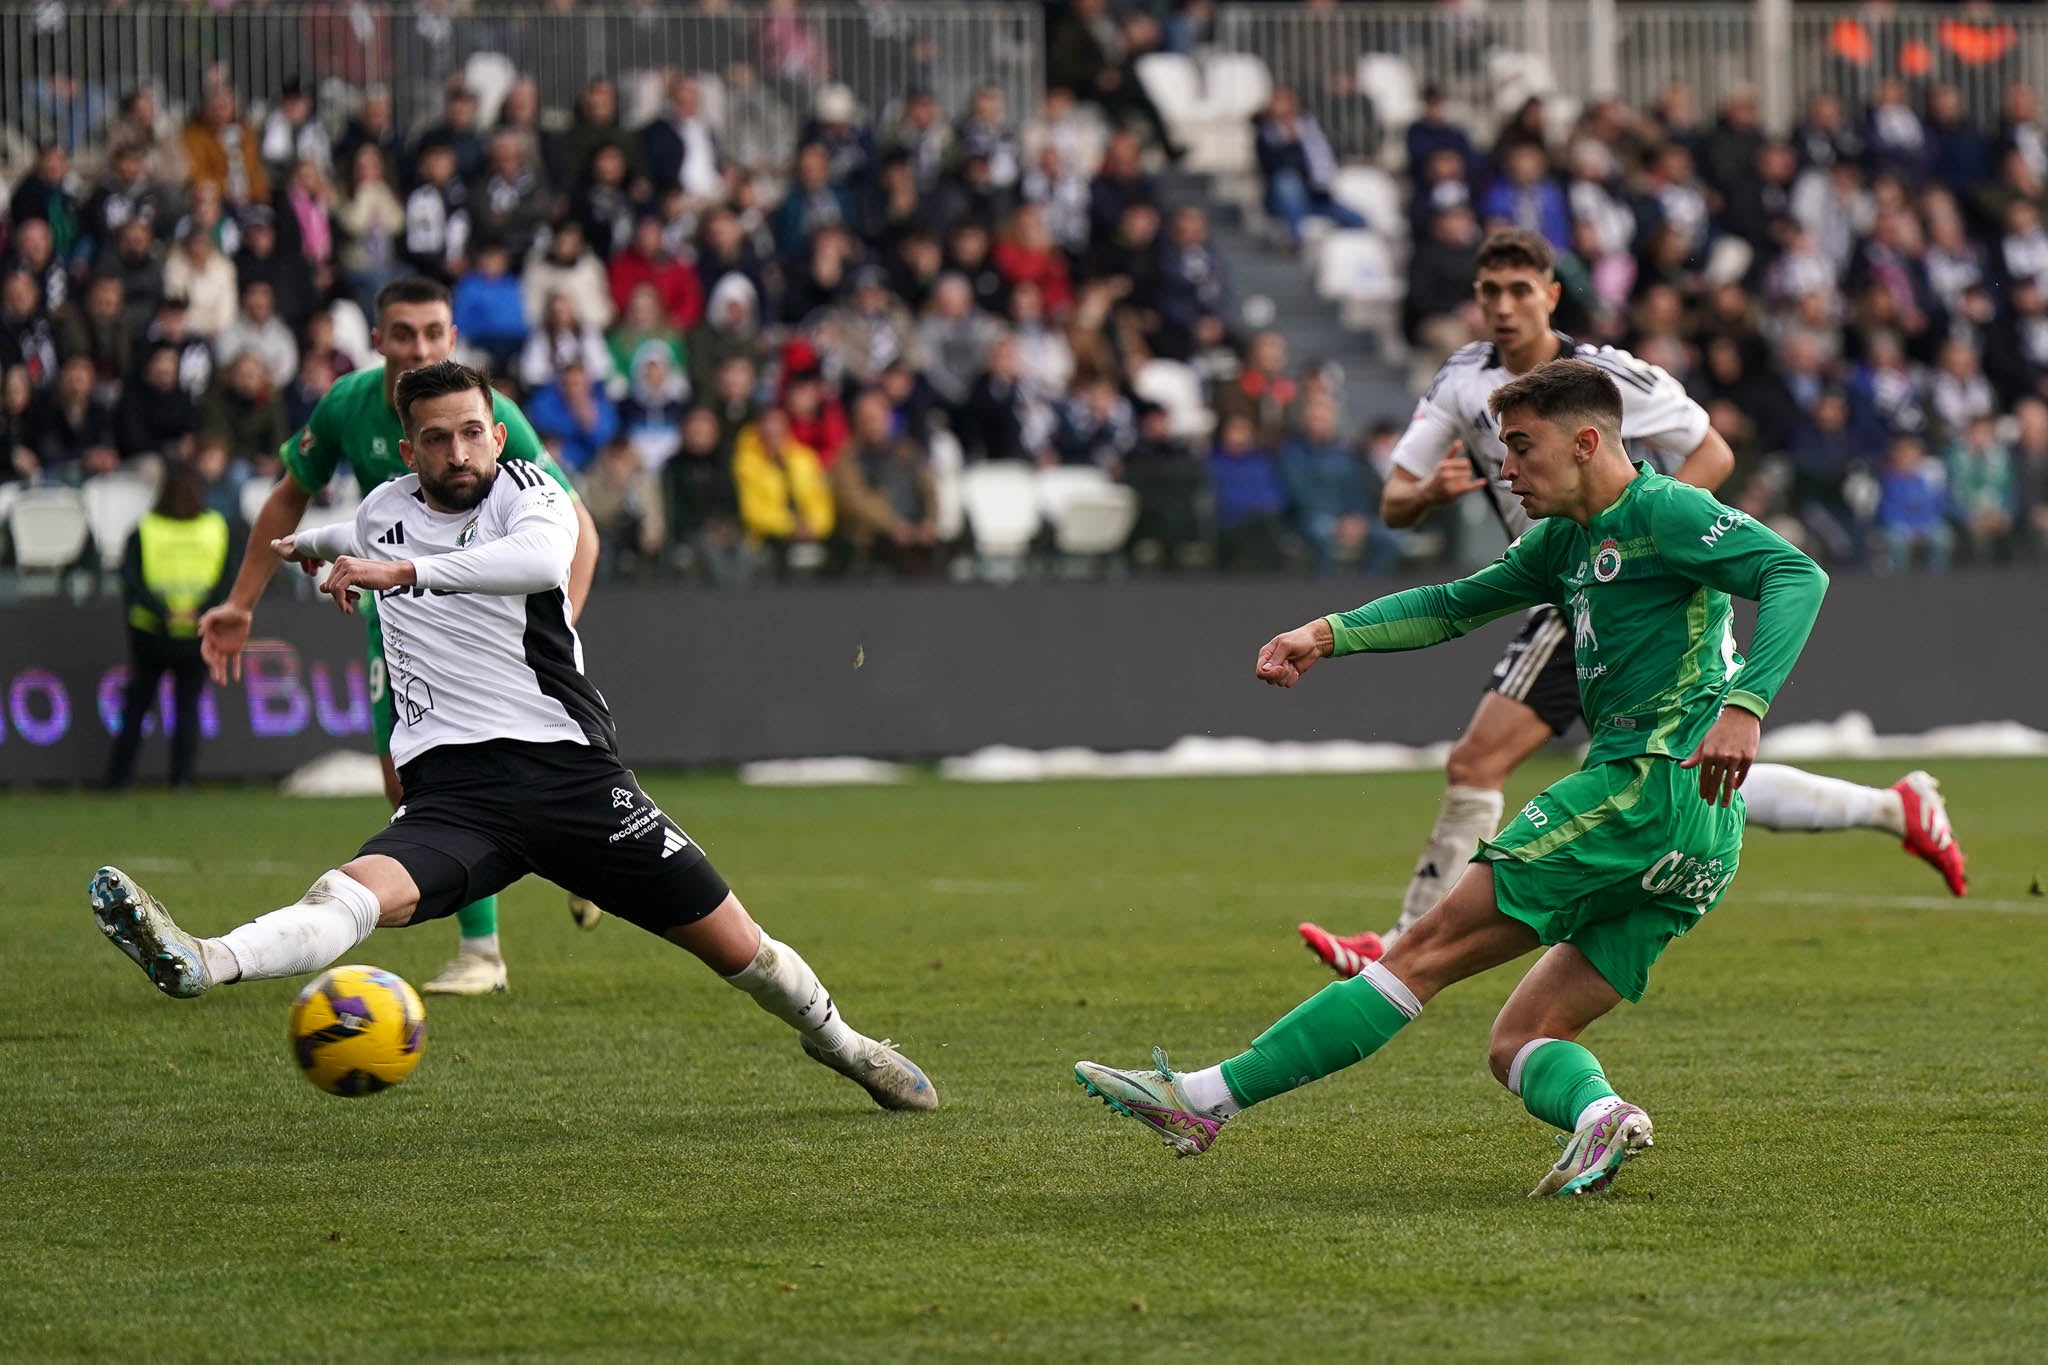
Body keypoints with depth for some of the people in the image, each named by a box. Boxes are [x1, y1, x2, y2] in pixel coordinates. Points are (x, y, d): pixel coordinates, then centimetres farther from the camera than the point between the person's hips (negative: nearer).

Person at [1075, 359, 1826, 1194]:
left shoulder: (1662, 512, -5)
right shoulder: (1571, 540, 23)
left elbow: (1797, 575, -16)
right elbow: (1456, 606, 30)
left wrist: (1744, 705, -30)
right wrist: (1330, 635, 16)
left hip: (1653, 783, -10)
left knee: (1432, 947, -8)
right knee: (1518, 1045, 5)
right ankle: (1597, 1112, -27)